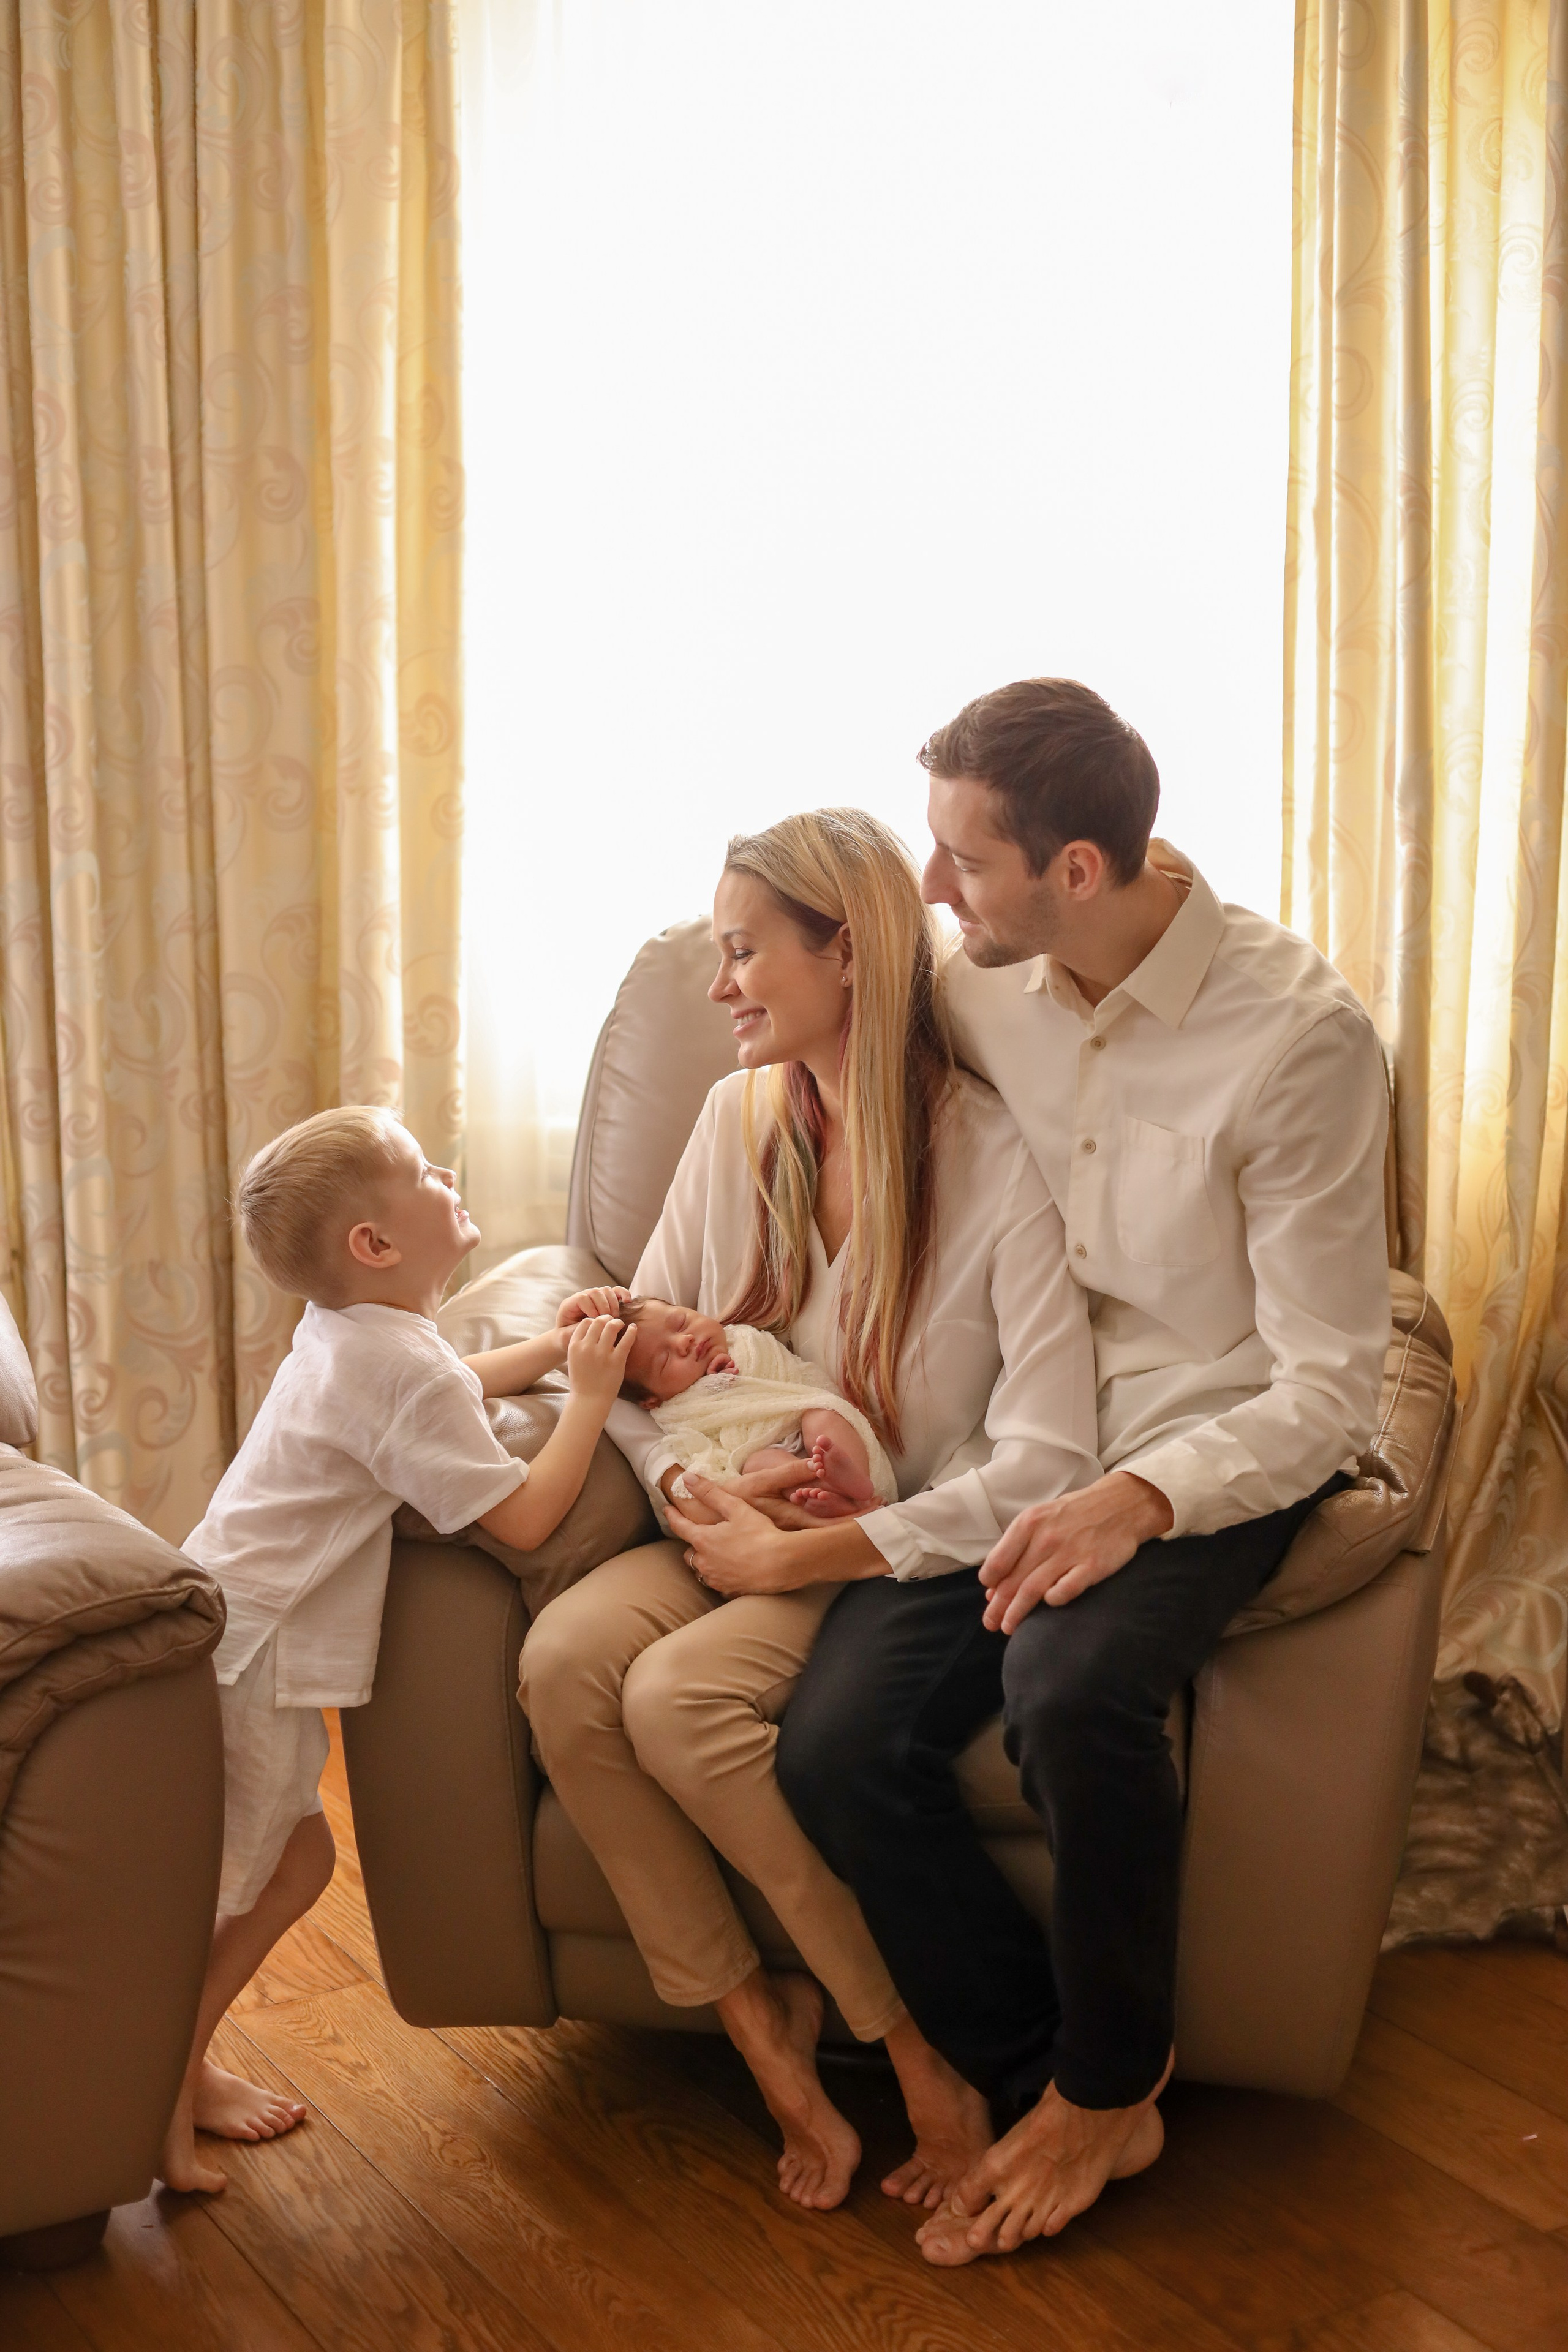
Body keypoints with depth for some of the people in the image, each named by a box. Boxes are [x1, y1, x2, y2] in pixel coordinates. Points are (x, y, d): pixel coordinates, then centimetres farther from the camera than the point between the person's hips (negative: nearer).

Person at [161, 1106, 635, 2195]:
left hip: (233, 1630, 10)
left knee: (298, 1861, 20)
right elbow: (525, 1517, -23)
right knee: (209, 1895, 2)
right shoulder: (409, 1373, -21)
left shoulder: (352, 1331, 10)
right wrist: (588, 1395, -11)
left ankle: (186, 2063, 33)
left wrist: (549, 1350, 17)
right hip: (243, 1659, -10)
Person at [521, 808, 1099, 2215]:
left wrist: (805, 1553, -20)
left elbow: (1046, 1464, -20)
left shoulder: (998, 1162, -15)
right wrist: (688, 1488, -9)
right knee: (563, 1661, -22)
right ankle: (762, 2033, -10)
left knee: (681, 1698, -29)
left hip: (909, 1552, -6)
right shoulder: (741, 1119, 4)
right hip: (744, 1527, 6)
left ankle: (923, 2048, -9)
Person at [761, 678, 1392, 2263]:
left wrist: (1137, 1500, -32)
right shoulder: (977, 990, -2)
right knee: (834, 1742, -16)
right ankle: (1038, 2077, 6)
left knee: (1071, 1680, -34)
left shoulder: (1296, 1036, -18)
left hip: (1217, 1452, -5)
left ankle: (1106, 2086, -5)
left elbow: (1330, 1388, -17)